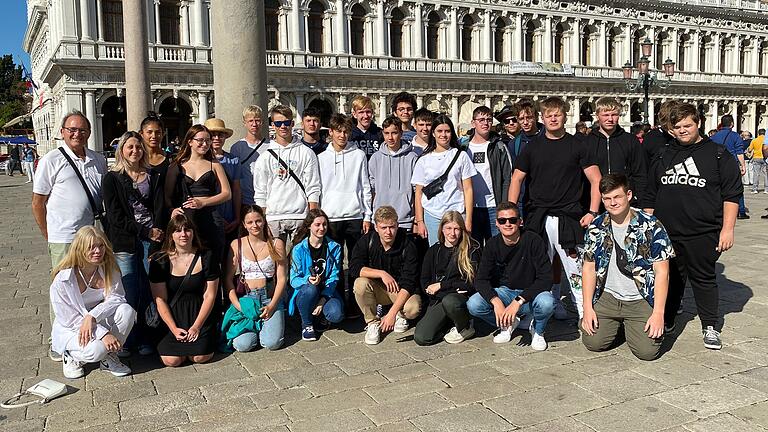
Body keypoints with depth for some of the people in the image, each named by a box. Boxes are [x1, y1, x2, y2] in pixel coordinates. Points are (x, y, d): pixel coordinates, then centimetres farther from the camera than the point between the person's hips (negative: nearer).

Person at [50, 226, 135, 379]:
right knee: (96, 349, -35)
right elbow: (69, 319, -20)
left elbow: (116, 297, -16)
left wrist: (92, 316, -34)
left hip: (100, 321, 4)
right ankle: (71, 356, 3)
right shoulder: (63, 280, -21)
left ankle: (109, 357, -5)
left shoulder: (109, 270, -9)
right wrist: (104, 334, -29)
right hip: (69, 329, -4)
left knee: (126, 310, -26)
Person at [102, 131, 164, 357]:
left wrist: (157, 232, -3)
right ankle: (126, 342, 12)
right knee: (129, 295, -3)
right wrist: (146, 232, -9)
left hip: (151, 239, 3)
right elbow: (116, 216, -3)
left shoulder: (153, 176, 14)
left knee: (151, 293, 0)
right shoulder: (111, 179, 4)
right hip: (125, 243, -2)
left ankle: (145, 339, 13)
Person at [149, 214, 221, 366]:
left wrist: (196, 326, -11)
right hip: (172, 316, 0)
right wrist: (174, 329, -13)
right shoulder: (160, 260, -3)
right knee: (171, 360, -17)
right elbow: (160, 299, -3)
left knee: (200, 357, -18)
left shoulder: (206, 257, -2)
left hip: (200, 314, 0)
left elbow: (209, 296, -2)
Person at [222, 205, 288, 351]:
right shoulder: (236, 245, 3)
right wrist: (237, 305, -11)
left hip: (270, 298, 0)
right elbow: (228, 278, 1)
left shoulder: (276, 244, 2)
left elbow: (282, 278, -1)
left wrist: (271, 305, -11)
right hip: (245, 298, 0)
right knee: (242, 345, -19)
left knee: (272, 343, -19)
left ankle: (265, 323, 16)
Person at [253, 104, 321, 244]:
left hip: (300, 217, -1)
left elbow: (313, 188, 3)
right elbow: (260, 192, 8)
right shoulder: (265, 157, 8)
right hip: (273, 217, 1)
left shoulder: (306, 153, 5)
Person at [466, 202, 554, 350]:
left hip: (530, 293, -3)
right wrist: (496, 302, -28)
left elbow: (545, 278, -21)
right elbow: (481, 279, -9)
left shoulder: (533, 240, -16)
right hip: (504, 292, 3)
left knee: (547, 303, -37)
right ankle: (508, 324, 7)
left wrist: (518, 301, -29)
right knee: (473, 305, -23)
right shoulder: (493, 245, -6)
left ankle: (537, 330, 1)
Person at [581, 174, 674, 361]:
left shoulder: (651, 227, -9)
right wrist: (588, 308, -3)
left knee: (647, 351, -17)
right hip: (608, 297, 3)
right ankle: (618, 325, 20)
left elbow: (661, 272, -7)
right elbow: (589, 268, 5)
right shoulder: (596, 228, 2)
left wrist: (658, 313, -13)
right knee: (593, 342, -12)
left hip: (641, 300, -3)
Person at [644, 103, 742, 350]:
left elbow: (732, 194, -1)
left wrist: (727, 229, -7)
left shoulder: (717, 154, 2)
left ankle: (711, 327, 18)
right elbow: (650, 197, 17)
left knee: (704, 278, 4)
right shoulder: (662, 157, 13)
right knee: (670, 278, 11)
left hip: (703, 234, -3)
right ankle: (665, 321, 25)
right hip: (666, 232, 3)